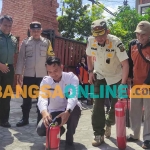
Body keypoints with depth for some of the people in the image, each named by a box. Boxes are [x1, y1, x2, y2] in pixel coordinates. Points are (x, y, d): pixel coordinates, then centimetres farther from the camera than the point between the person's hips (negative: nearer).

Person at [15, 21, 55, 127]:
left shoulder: (47, 42, 4)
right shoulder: (25, 42, 5)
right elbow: (21, 59, 4)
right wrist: (19, 74, -1)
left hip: (42, 75, -1)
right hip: (28, 75, 1)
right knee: (26, 97, 8)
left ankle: (40, 120, 18)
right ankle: (25, 119, 22)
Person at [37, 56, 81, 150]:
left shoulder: (71, 77, -18)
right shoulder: (45, 81, -11)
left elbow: (73, 96, -34)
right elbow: (42, 98, -28)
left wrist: (67, 112, -54)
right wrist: (44, 112, -51)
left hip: (69, 111, -2)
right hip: (54, 112, 2)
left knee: (76, 107, -37)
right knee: (41, 130, -22)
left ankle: (69, 140, -14)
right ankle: (59, 130, 14)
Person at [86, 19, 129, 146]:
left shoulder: (116, 42, -27)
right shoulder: (91, 41, -15)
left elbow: (125, 64, -28)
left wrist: (123, 84, -35)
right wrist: (91, 71, -1)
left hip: (115, 78, -2)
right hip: (99, 77, 2)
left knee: (116, 105, 5)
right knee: (98, 105, -4)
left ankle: (109, 123, 35)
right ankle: (99, 134, 6)